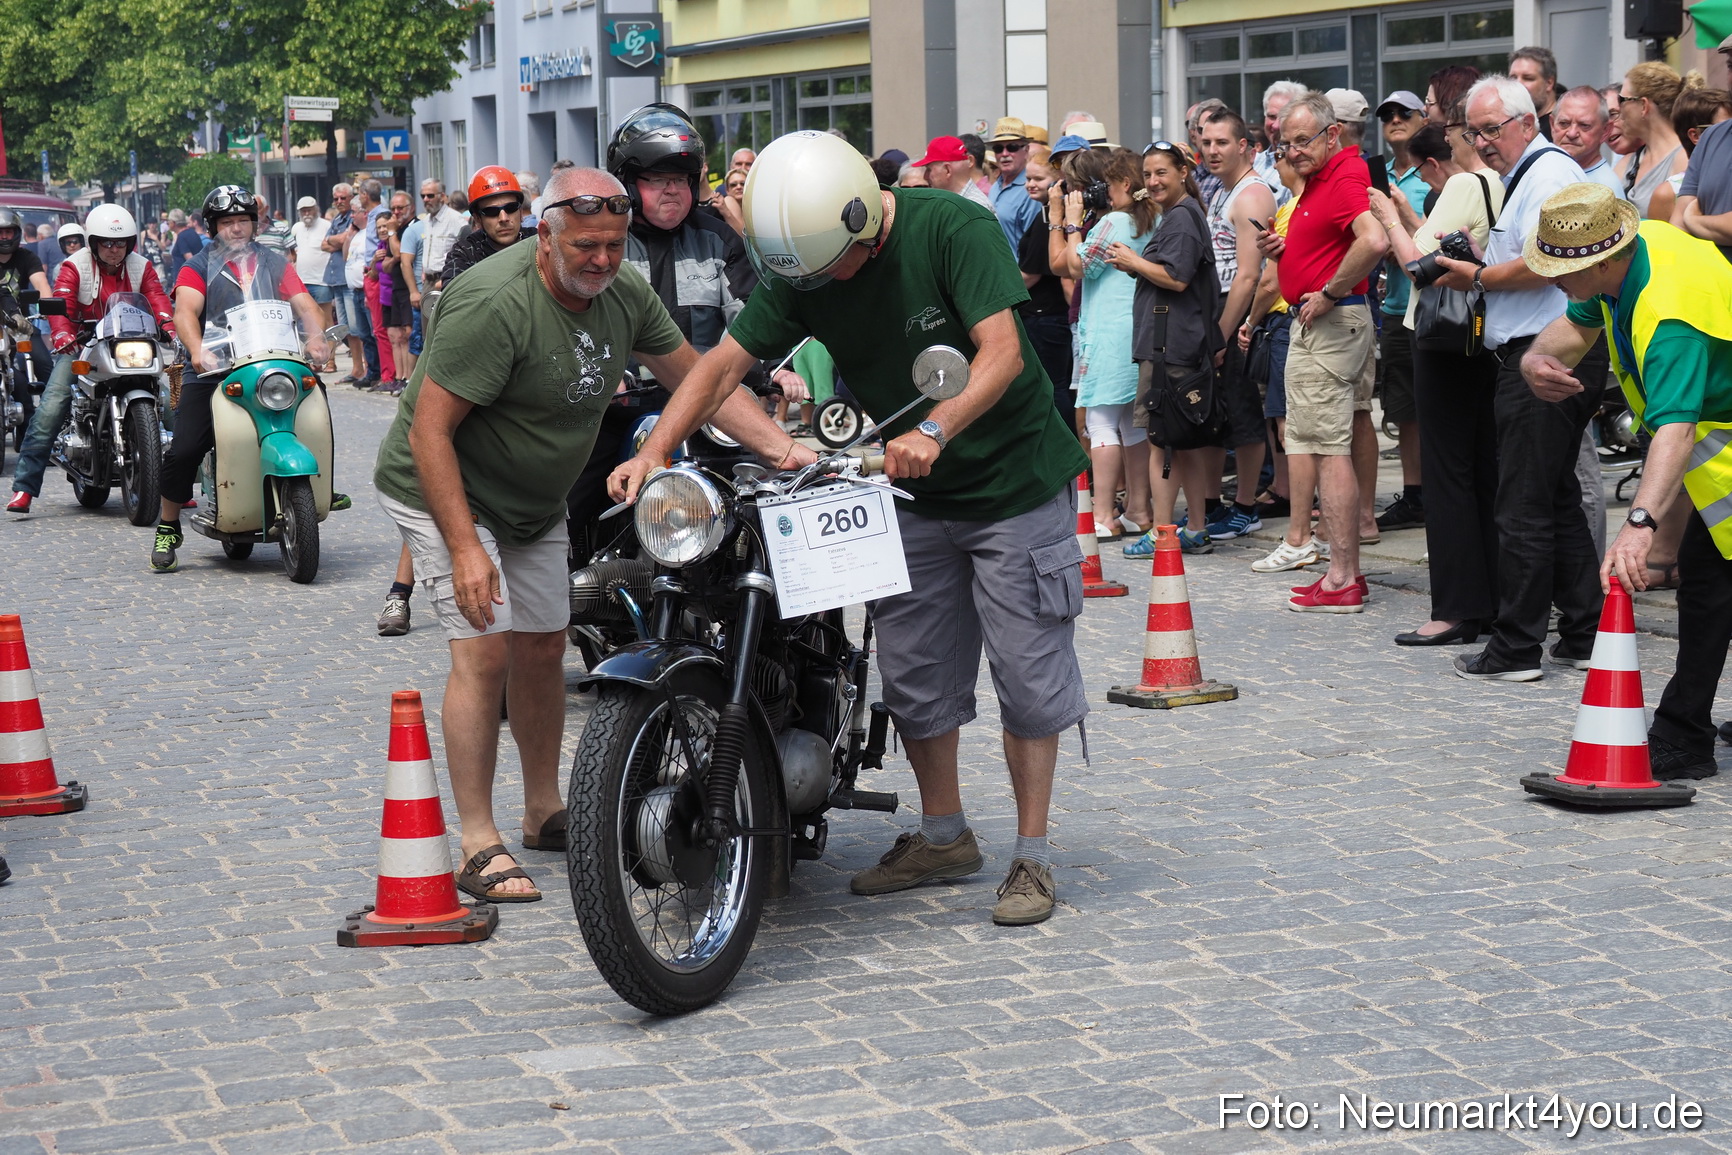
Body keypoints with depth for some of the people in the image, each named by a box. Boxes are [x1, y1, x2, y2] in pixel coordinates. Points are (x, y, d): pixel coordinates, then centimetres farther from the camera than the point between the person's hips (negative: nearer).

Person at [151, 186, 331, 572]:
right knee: (185, 449, -15)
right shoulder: (199, 266, 9)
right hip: (212, 373, -2)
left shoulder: (275, 263, 17)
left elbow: (304, 304, 3)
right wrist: (197, 350, -30)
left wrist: (316, 336, -19)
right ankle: (167, 528, 3)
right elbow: (185, 311, -9)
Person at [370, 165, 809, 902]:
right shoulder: (494, 304, -30)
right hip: (446, 492, -8)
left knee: (543, 645, 14)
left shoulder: (623, 292, -7)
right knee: (484, 650, -16)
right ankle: (479, 844, -12)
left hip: (535, 502, 8)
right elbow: (429, 432, -29)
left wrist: (781, 447, -11)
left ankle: (545, 812, 30)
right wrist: (464, 548, -32)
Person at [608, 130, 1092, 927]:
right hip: (912, 493, 6)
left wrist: (935, 429, -43)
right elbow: (725, 361, -8)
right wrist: (653, 452, -21)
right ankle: (944, 837, 26)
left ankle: (1032, 856, 7)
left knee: (1028, 674, -3)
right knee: (912, 677, 10)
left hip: (1013, 480, -5)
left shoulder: (953, 227, -22)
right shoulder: (802, 269, -6)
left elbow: (1003, 351, -28)